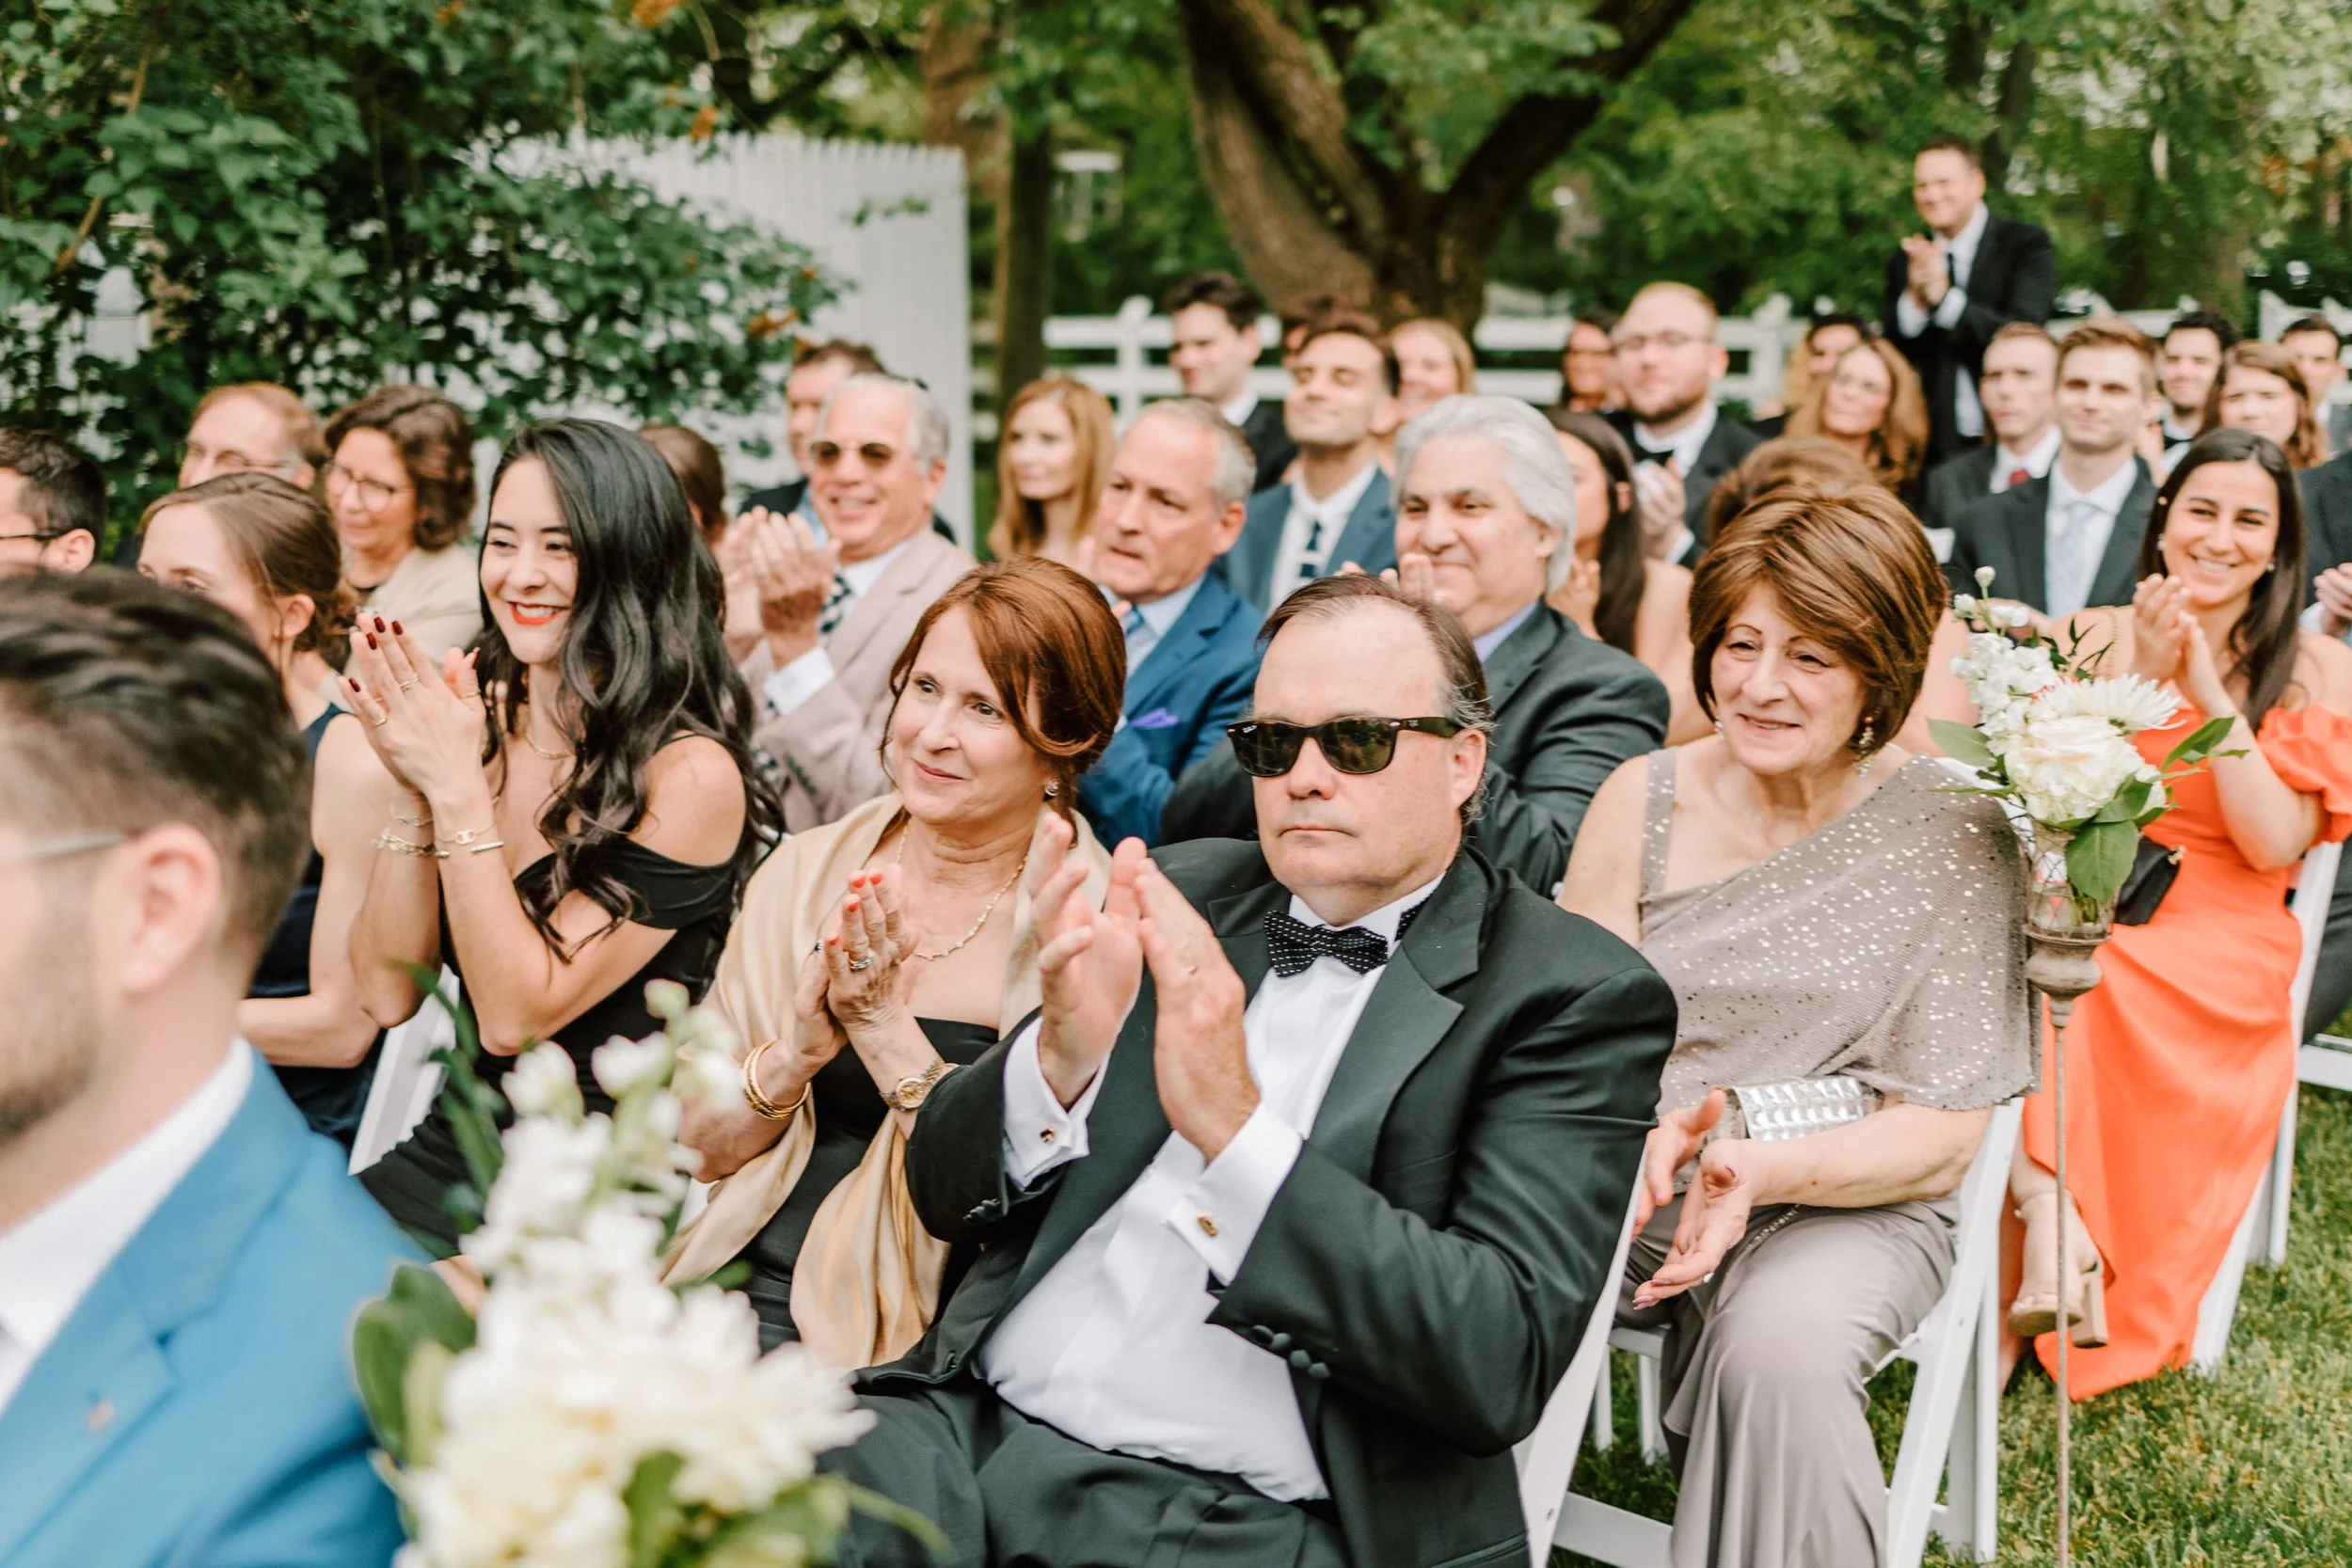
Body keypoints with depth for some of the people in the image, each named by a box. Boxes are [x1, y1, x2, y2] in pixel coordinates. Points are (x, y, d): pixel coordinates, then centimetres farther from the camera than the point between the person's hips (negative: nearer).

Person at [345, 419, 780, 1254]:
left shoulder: (691, 776, -13)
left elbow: (515, 1014, -16)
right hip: (444, 1155, 6)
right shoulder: (474, 715, 4)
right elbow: (387, 992, 0)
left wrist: (457, 788, -19)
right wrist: (411, 786, -11)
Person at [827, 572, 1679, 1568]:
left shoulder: (1576, 998, -3)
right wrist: (1061, 1055, -12)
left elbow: (1503, 1366, -15)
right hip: (978, 1420, 4)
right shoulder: (1182, 897, 12)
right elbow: (945, 1196, 10)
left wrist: (1236, 1127, -24)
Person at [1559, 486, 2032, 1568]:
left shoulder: (1951, 831, -3)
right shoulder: (1644, 799, 4)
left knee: (1776, 1347, -36)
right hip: (1641, 1185, 2)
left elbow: (1943, 1135, -5)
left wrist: (1759, 1172, -24)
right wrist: (1650, 1137, -23)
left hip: (1849, 1202, -2)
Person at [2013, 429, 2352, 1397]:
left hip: (2220, 951, -2)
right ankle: (2048, 1208, -32)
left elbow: (2274, 846, -5)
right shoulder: (2094, 639, 11)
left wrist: (2212, 694, -11)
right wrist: (2133, 678, -10)